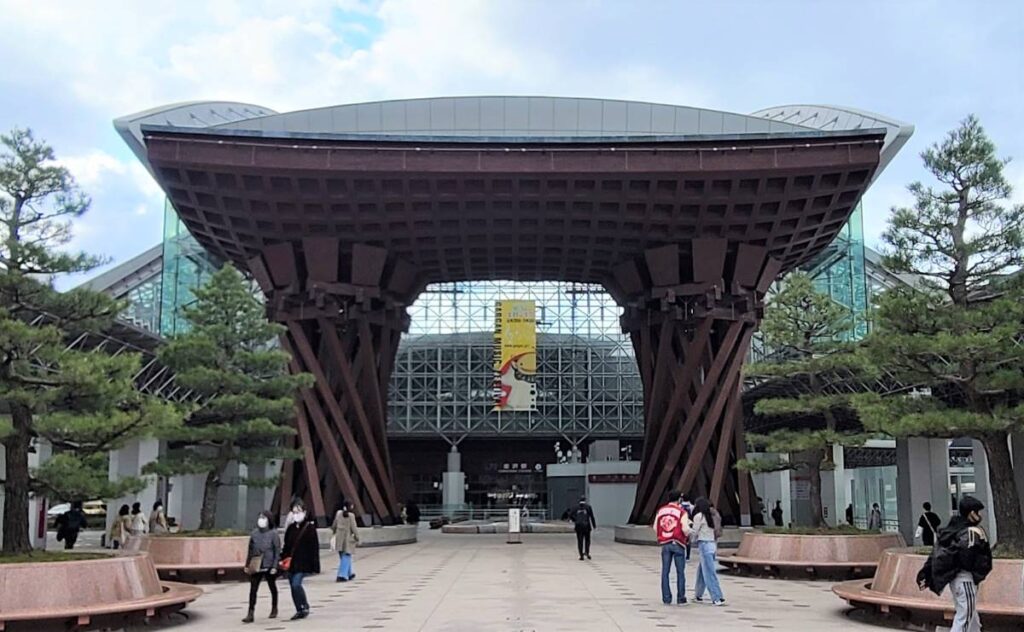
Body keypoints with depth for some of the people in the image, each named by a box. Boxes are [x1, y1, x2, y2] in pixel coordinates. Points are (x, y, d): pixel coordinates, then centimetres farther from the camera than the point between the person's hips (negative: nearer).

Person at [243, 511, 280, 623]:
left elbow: (277, 551, -7)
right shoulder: (254, 533, 4)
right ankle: (251, 614, -6)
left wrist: (275, 566, -13)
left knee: (272, 587, 14)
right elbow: (250, 550, 11)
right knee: (253, 589, -6)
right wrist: (247, 564, 11)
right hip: (256, 566, 3)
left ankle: (274, 609, 31)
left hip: (269, 566, -3)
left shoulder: (273, 533, -7)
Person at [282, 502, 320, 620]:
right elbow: (286, 546, 16)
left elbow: (315, 547, -8)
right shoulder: (291, 528, 10)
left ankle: (304, 607, 1)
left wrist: (314, 565, -12)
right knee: (293, 586, 8)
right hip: (291, 562, 6)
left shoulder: (310, 527, -6)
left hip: (303, 562, -6)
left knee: (296, 584, -17)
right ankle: (300, 610, 20)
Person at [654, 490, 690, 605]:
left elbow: (655, 528, 7)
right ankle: (680, 598, 7)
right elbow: (685, 529, -15)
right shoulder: (682, 512, -7)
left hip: (665, 544, 4)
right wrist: (688, 537, 4)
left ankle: (666, 598, 7)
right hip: (678, 544, -4)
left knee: (665, 571, 7)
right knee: (680, 572, 6)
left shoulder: (660, 511, 7)